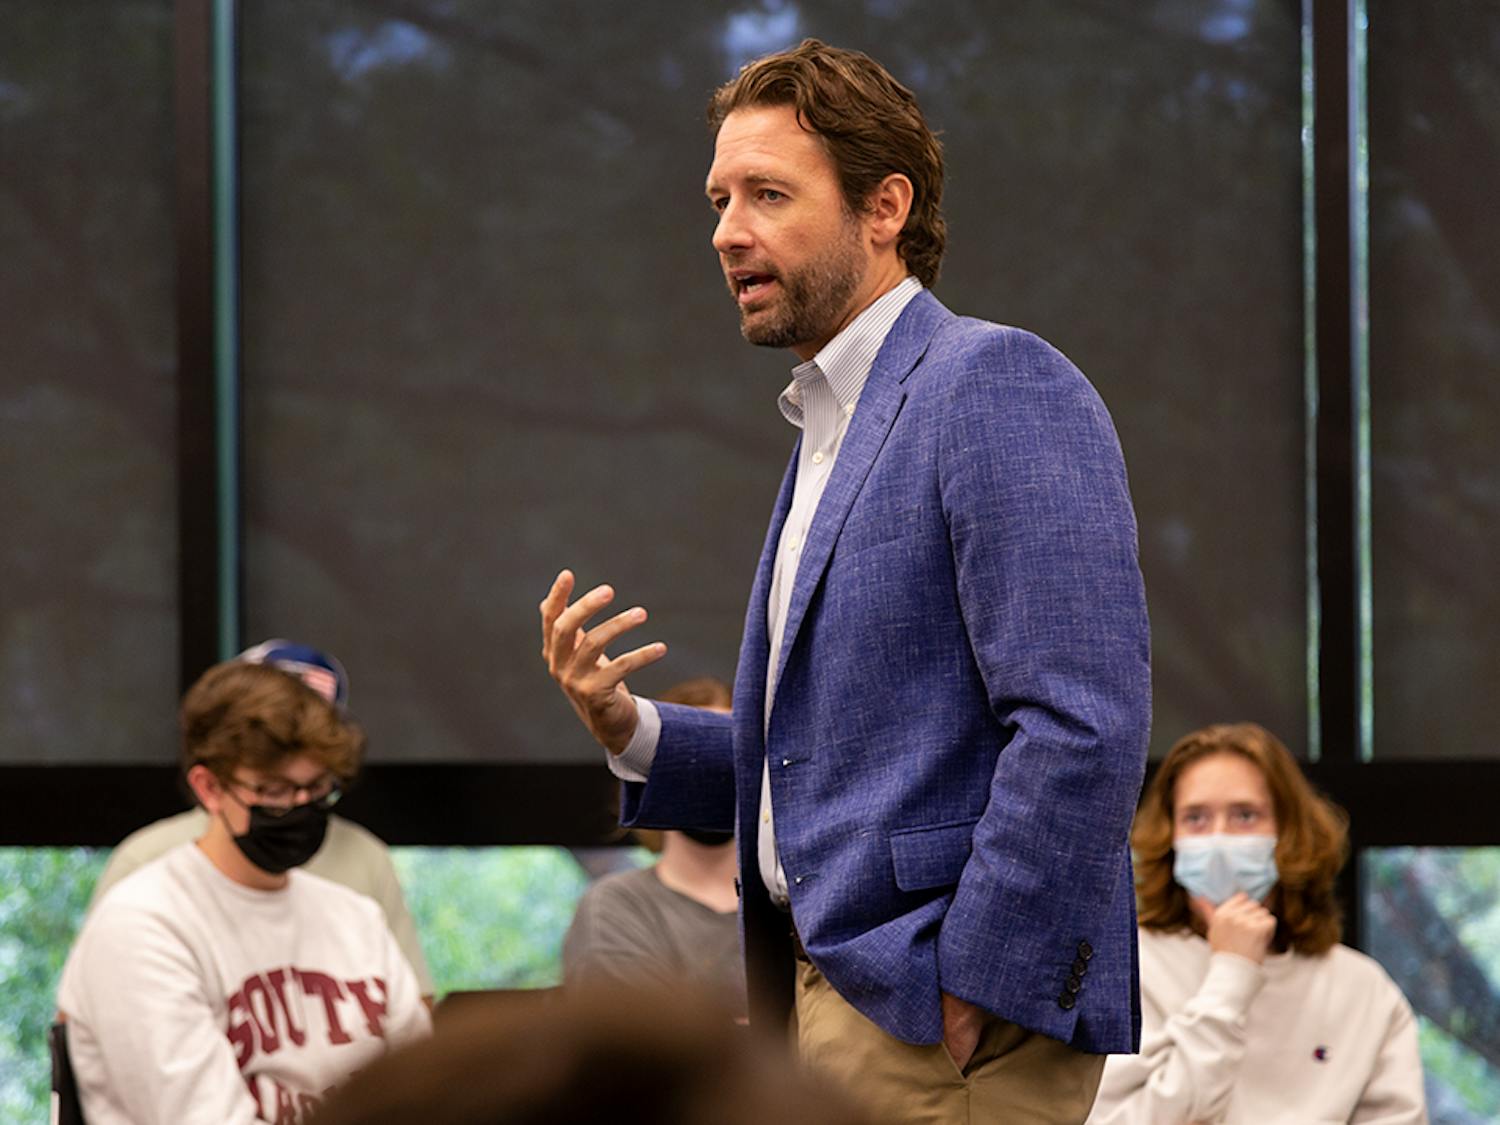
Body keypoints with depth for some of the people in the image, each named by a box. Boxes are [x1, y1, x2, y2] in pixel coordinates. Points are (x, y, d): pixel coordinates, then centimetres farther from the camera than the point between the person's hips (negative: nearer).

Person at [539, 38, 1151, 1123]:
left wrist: (969, 994, -20)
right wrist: (633, 731, 6)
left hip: (938, 1027, -9)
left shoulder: (1000, 384, -12)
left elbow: (1084, 727, -21)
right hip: (833, 999, 9)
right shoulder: (832, 431, 20)